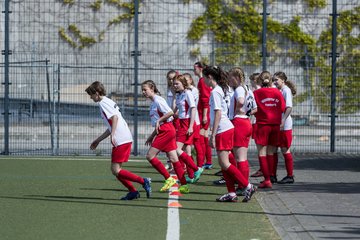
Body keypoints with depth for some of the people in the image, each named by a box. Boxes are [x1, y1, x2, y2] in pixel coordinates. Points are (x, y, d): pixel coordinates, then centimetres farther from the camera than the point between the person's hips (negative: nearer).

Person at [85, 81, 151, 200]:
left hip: (120, 140, -10)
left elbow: (114, 117, -22)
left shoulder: (103, 103, -5)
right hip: (126, 138, 10)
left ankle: (143, 181, -14)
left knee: (116, 170, -10)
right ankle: (133, 191, 7)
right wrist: (98, 140, 36)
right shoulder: (108, 102, 25)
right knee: (116, 170, 11)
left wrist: (112, 135, -30)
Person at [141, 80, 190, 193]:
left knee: (150, 156, -9)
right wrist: (152, 136, 25)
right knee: (173, 159, 6)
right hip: (164, 131, 10)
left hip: (166, 130, -10)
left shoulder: (158, 100, -10)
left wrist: (158, 121, -15)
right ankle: (184, 185, 4)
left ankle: (168, 178, -5)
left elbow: (170, 113, -21)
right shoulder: (153, 103, 20)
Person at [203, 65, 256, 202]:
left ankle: (248, 186, -10)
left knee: (224, 163, -10)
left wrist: (213, 135, -17)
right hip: (226, 129, 10)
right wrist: (213, 135, 23)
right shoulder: (221, 89, 15)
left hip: (223, 130, -10)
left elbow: (218, 114, -17)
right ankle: (231, 193, 7)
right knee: (223, 163, 8)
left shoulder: (215, 92, -12)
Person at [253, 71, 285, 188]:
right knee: (271, 153, 12)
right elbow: (283, 108, 4)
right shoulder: (277, 92, 2)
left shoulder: (257, 93, -7)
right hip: (275, 125, 4)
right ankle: (268, 178, 15)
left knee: (262, 153, -1)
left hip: (262, 124, -4)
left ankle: (267, 180, -9)